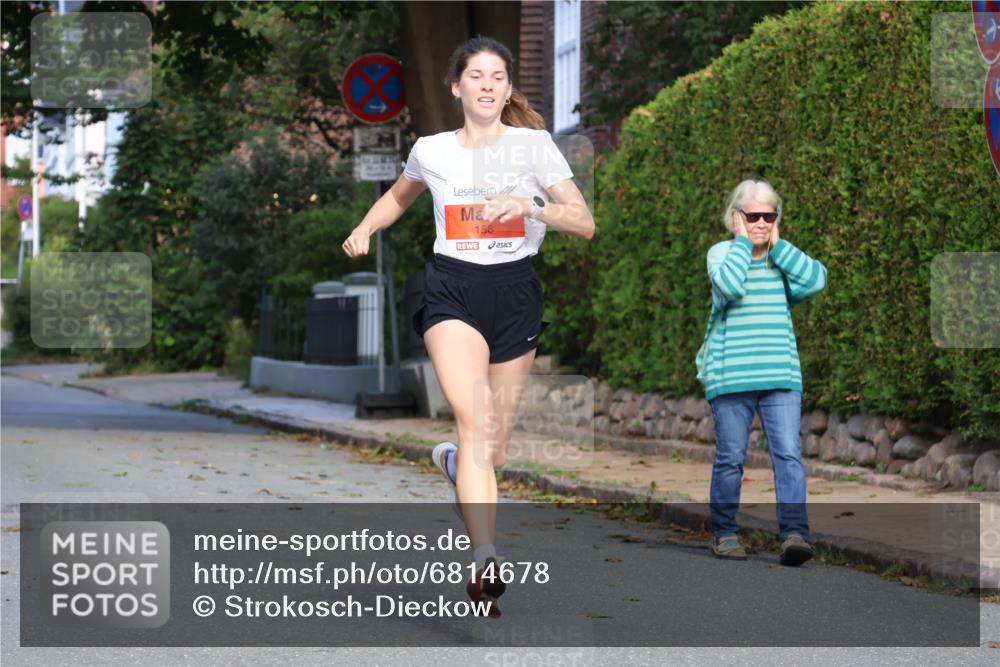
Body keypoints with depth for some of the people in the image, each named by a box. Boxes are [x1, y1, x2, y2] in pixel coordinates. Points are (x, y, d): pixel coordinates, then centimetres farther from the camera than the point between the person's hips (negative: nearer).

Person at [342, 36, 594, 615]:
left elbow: (585, 224, -5)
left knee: (494, 448, 8)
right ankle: (486, 564, -32)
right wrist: (365, 229, 13)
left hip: (515, 292, 1)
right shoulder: (431, 151, 7)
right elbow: (399, 197, 30)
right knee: (476, 423, -23)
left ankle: (454, 461, 46)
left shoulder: (534, 144, 1)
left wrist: (531, 205, -21)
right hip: (452, 290, -1)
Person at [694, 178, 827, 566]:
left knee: (788, 454, -9)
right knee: (731, 458, 4)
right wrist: (743, 241, -9)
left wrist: (777, 244, -1)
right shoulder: (722, 253, 2)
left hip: (781, 374, 3)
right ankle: (724, 534, 17)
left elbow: (816, 280, -7)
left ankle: (795, 533, -15)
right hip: (731, 375, -3)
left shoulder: (784, 258, 13)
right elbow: (729, 285, -21)